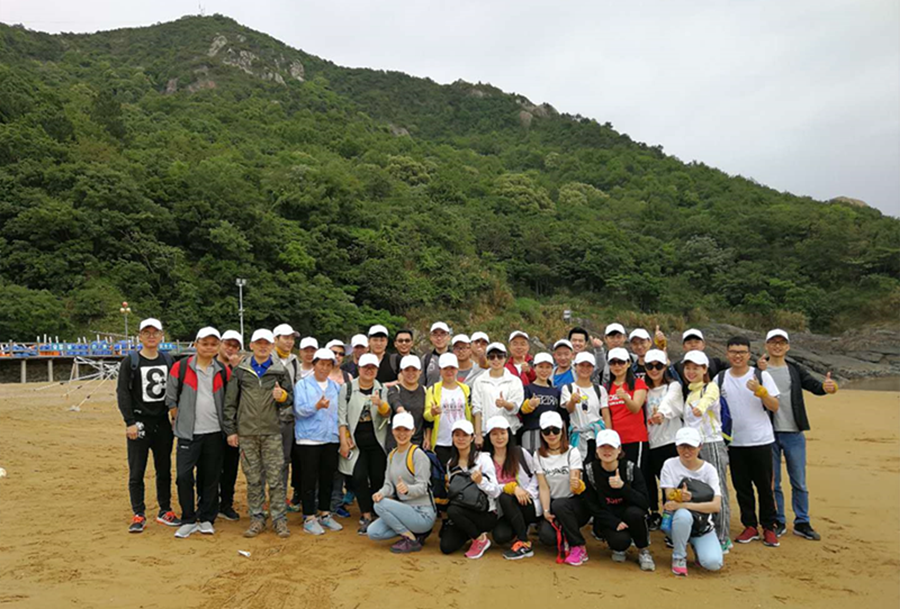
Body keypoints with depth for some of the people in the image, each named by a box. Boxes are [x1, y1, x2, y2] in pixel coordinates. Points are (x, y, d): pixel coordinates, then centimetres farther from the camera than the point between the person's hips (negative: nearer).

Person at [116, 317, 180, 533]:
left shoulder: (168, 360, 8)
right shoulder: (130, 361, -2)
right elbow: (122, 393, -6)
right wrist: (130, 422, -13)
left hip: (163, 423, 3)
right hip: (139, 423, -3)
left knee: (164, 470, 10)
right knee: (136, 472, 1)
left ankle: (165, 511, 21)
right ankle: (138, 515, 12)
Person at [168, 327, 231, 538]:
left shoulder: (224, 371, 4)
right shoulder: (181, 367, -3)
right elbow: (171, 398, 3)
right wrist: (179, 420, 2)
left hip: (214, 433, 2)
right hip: (188, 433, -2)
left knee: (211, 477, 7)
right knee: (184, 476, -6)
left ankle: (206, 519, 19)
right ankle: (188, 521, 9)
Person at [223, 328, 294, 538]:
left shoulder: (280, 371, 6)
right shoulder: (240, 371, 7)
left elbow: (290, 399, 8)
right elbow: (230, 402, 8)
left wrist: (282, 396, -15)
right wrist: (230, 430, 3)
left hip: (272, 432, -1)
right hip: (247, 433, 1)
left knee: (275, 478, 0)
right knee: (253, 479, 7)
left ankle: (279, 519, 8)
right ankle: (257, 518, 17)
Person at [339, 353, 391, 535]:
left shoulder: (382, 390, 5)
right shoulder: (347, 389, 2)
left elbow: (388, 414, -4)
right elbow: (342, 416, -1)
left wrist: (380, 404, -26)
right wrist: (344, 440, -7)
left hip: (377, 441, 1)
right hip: (356, 441, -1)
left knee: (378, 478, 4)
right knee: (359, 478, -7)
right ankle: (367, 516, 3)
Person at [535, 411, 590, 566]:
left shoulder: (572, 452, -11)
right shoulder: (538, 456, -1)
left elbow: (575, 487, -21)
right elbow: (543, 487, -6)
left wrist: (577, 485, -45)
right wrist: (546, 511, -20)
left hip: (577, 503, -3)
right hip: (554, 505, 3)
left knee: (559, 505, -36)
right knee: (546, 536, -25)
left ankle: (579, 547, -14)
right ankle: (564, 538, 13)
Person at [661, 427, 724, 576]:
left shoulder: (709, 469, -7)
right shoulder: (670, 465, -7)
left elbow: (716, 505, -19)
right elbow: (670, 499, -13)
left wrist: (683, 504, -30)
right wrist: (679, 496, -38)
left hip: (703, 524, 1)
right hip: (676, 520, -1)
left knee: (713, 563, -23)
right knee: (683, 514, -37)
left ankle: (696, 547, 13)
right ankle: (679, 557, -11)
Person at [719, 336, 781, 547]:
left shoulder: (761, 376, -3)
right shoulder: (720, 379, 3)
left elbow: (775, 407, -6)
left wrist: (760, 391, -22)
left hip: (761, 441, -2)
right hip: (734, 442, 2)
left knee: (764, 486, 5)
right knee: (741, 486, 8)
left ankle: (768, 527, 18)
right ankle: (750, 526, 21)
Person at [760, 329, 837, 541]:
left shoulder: (796, 370, 7)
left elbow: (814, 386, -8)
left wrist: (826, 387, -30)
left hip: (794, 434, 2)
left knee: (799, 482, 9)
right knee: (772, 482, 9)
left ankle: (802, 523, 21)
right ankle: (778, 522, 22)